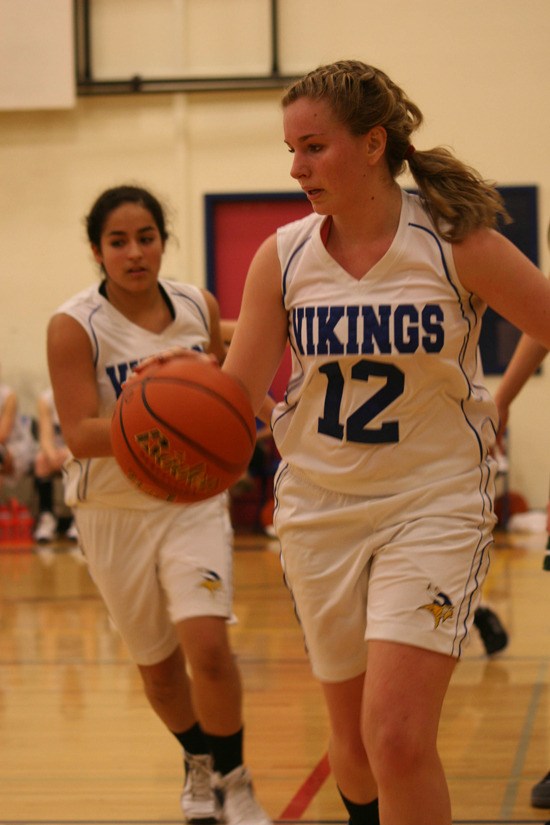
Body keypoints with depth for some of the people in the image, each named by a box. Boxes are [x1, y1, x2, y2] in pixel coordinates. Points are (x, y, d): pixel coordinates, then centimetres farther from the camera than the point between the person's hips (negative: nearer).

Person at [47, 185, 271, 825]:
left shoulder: (200, 308, -2)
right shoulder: (73, 325, -13)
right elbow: (79, 435, -22)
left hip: (193, 500, 1)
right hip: (114, 512, -1)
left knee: (208, 645, -17)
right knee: (157, 665, 13)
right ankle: (197, 764, 42)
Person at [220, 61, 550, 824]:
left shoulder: (458, 244, -11)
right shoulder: (282, 258, -3)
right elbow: (236, 395, -2)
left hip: (434, 503, -4)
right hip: (321, 507, 4)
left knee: (398, 739, -17)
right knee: (354, 738, 14)